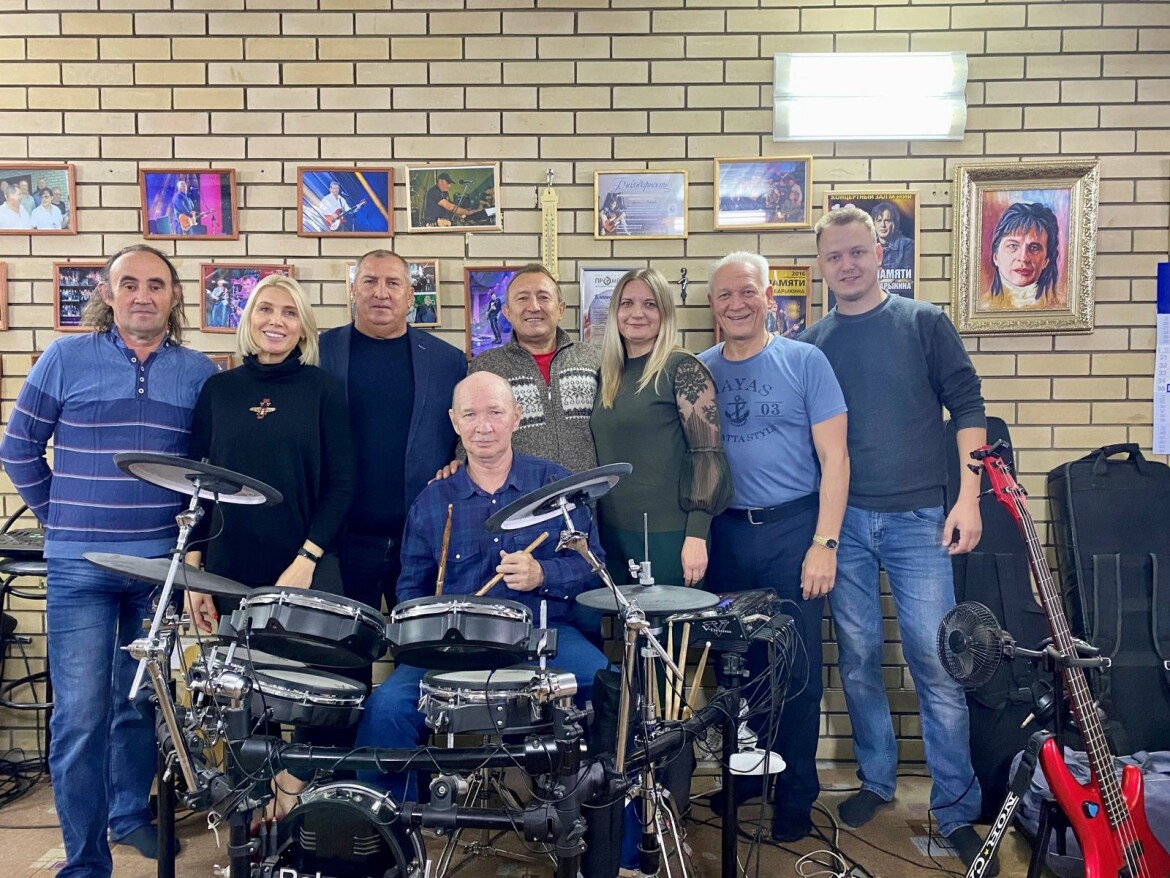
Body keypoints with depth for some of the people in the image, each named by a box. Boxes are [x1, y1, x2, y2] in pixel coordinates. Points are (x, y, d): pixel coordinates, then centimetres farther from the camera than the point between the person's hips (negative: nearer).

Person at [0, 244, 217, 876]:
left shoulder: (199, 372, 4)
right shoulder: (66, 359, -1)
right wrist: (58, 515, 5)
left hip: (161, 563, 2)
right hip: (79, 566, -2)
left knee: (141, 701, 14)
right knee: (81, 714, -2)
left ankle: (130, 812, 35)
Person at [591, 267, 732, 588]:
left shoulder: (683, 369, -8)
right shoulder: (609, 374, 10)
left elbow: (708, 454, -13)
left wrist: (696, 535, -18)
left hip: (668, 534, -6)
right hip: (612, 531, 6)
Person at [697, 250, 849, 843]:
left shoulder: (804, 362, -3)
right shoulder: (697, 371, 6)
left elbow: (834, 458, -5)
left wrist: (825, 543, -11)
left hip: (793, 528, -3)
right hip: (726, 533, 3)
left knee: (797, 671, 4)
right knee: (735, 665, 13)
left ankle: (796, 796, 20)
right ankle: (743, 776, 31)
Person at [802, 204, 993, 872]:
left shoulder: (924, 323, 3)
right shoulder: (811, 344, 8)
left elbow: (968, 410, 0)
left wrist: (968, 499, -8)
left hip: (919, 517, -2)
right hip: (843, 520, 2)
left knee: (936, 664, -2)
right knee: (859, 659, 9)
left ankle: (957, 809, 12)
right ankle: (877, 780, 27)